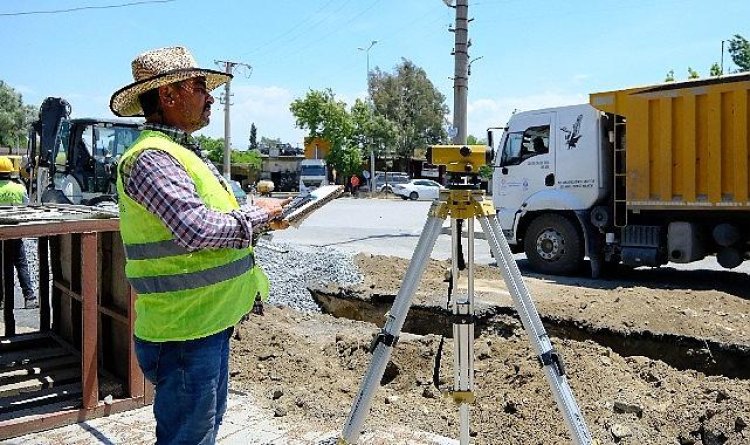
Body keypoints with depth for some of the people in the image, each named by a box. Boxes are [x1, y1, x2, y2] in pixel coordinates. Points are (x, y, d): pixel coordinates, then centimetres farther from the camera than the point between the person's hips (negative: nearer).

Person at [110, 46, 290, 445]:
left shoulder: (182, 151, 14)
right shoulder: (150, 157, -19)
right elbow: (197, 229, -30)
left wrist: (262, 218, 4)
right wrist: (257, 213, -15)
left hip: (209, 320, 10)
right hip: (184, 329, -10)